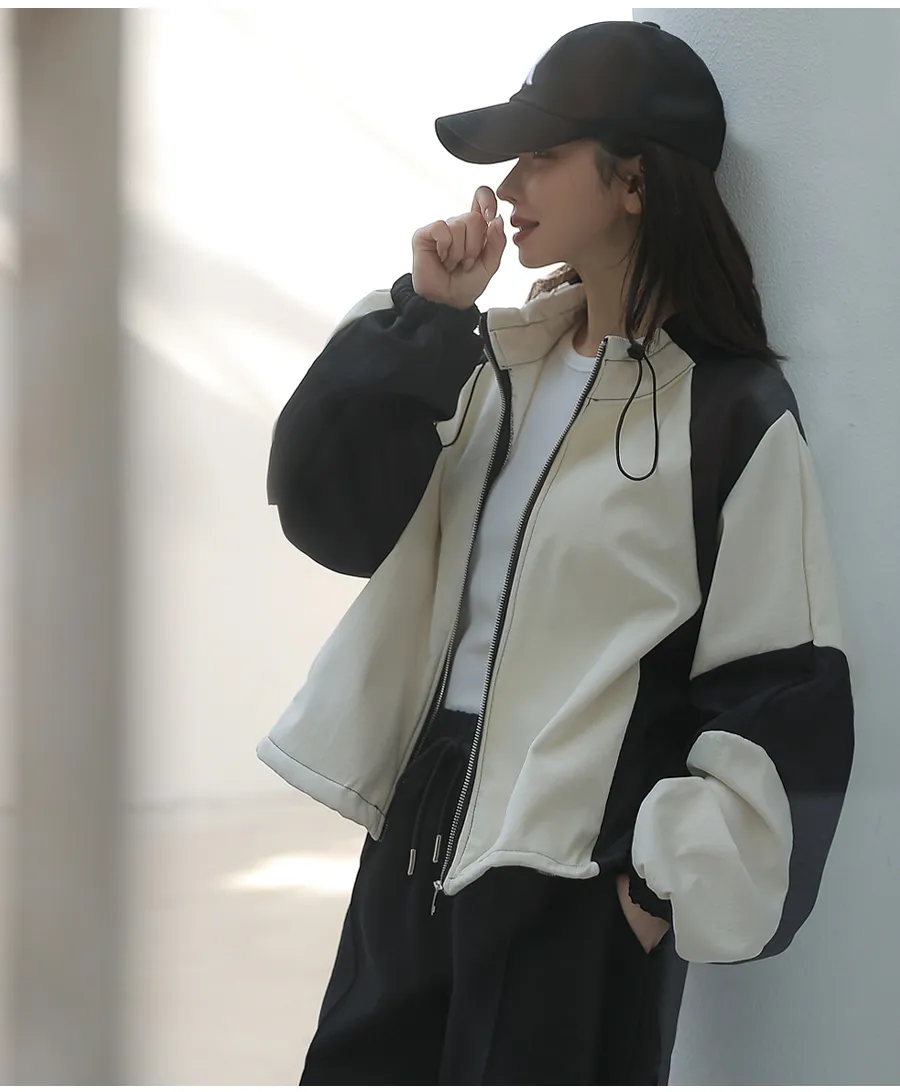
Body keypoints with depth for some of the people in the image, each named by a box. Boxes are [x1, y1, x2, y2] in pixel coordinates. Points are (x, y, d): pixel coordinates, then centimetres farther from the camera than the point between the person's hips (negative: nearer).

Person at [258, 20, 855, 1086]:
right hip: (422, 819, 6)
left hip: (579, 868, -6)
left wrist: (680, 878, -13)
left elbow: (776, 685, -10)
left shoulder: (733, 414, -10)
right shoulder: (497, 357, 8)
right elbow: (328, 511, -1)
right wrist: (424, 317, -8)